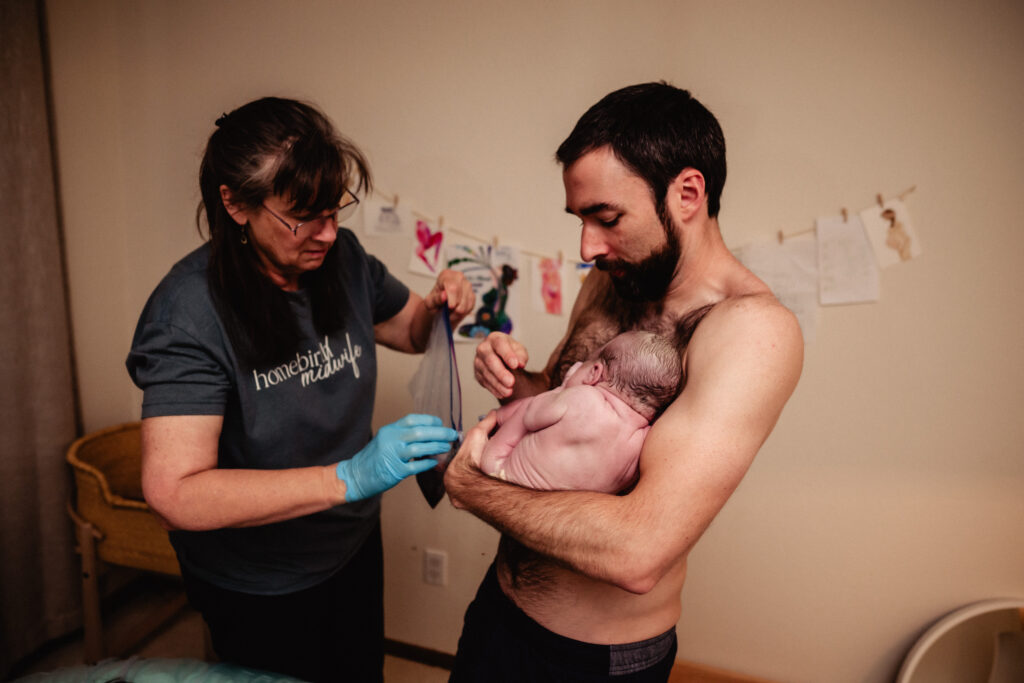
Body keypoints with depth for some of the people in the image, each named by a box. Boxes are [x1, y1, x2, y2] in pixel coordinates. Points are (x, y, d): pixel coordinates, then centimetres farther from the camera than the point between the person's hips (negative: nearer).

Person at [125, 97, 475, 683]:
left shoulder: (342, 257, -9)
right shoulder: (190, 311, -28)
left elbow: (411, 328, 8)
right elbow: (174, 493, -34)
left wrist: (441, 304, -16)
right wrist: (349, 477, -43)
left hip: (354, 546, 6)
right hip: (258, 587, -5)